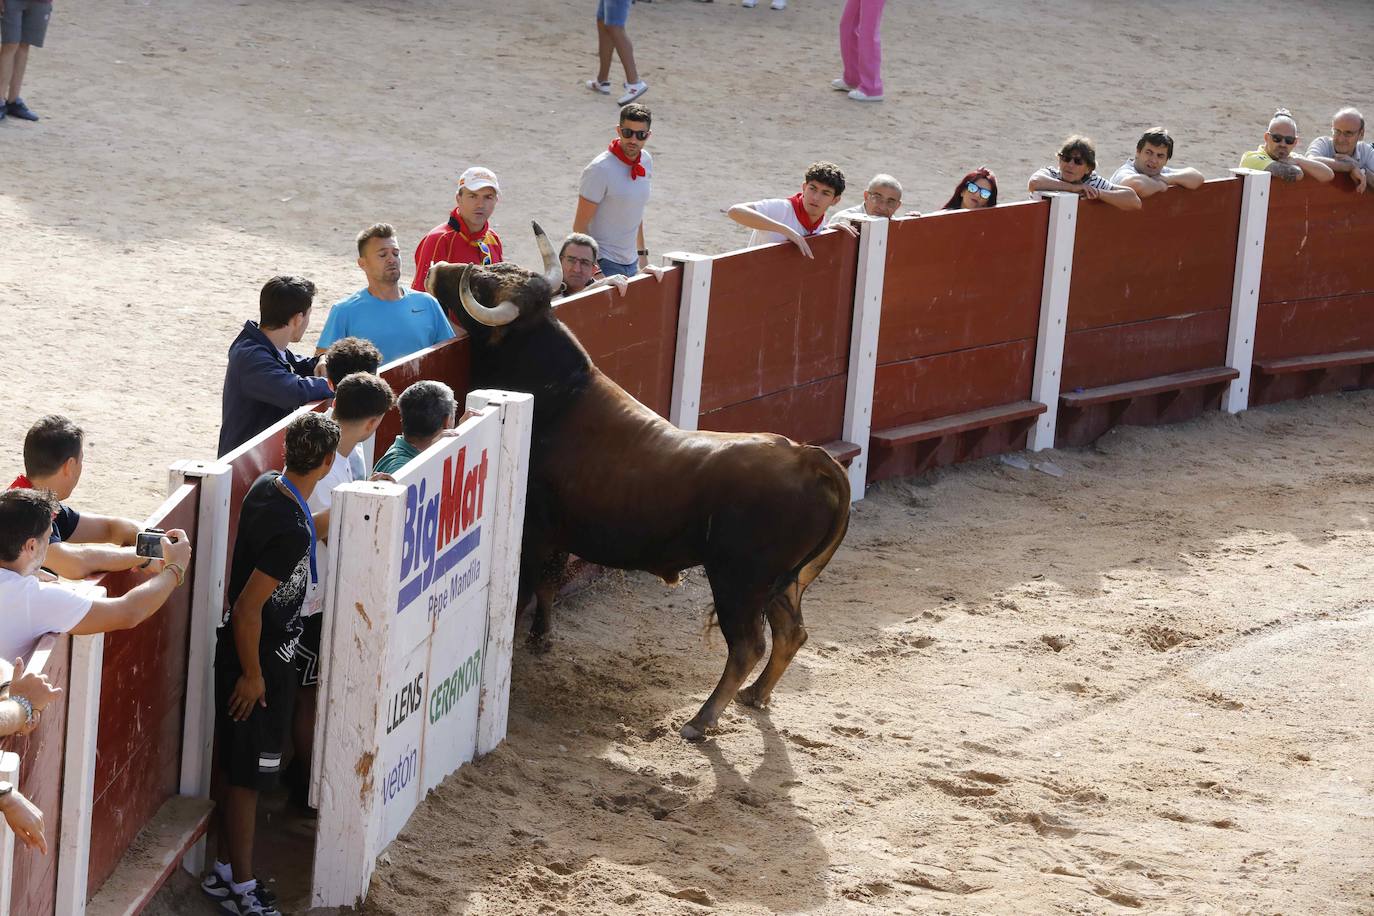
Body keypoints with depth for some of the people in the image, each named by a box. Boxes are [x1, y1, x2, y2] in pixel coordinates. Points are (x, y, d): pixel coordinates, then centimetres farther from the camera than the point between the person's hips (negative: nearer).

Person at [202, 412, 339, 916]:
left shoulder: (267, 485, -3)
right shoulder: (291, 530, -31)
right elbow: (247, 609, -27)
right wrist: (253, 674, -17)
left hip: (242, 651, 9)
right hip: (262, 659, -9)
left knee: (236, 769, 19)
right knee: (249, 775, 3)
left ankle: (224, 871, 30)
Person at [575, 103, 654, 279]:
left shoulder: (646, 162, 5)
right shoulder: (600, 170, -17)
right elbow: (580, 225, -16)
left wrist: (642, 254, 21)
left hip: (631, 263, 7)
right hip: (604, 264, -7)